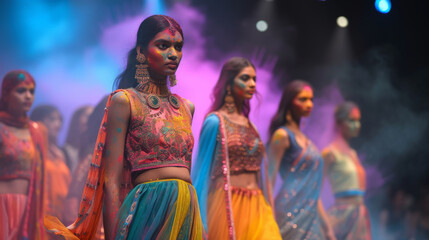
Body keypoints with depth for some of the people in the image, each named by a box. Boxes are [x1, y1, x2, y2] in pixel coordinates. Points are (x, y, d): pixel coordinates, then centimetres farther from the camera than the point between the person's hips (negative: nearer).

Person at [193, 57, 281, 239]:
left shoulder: (250, 126, 15)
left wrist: (268, 209, 13)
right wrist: (201, 224, -10)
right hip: (227, 206, -6)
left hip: (256, 208, 6)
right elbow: (202, 171, -5)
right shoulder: (215, 122, -3)